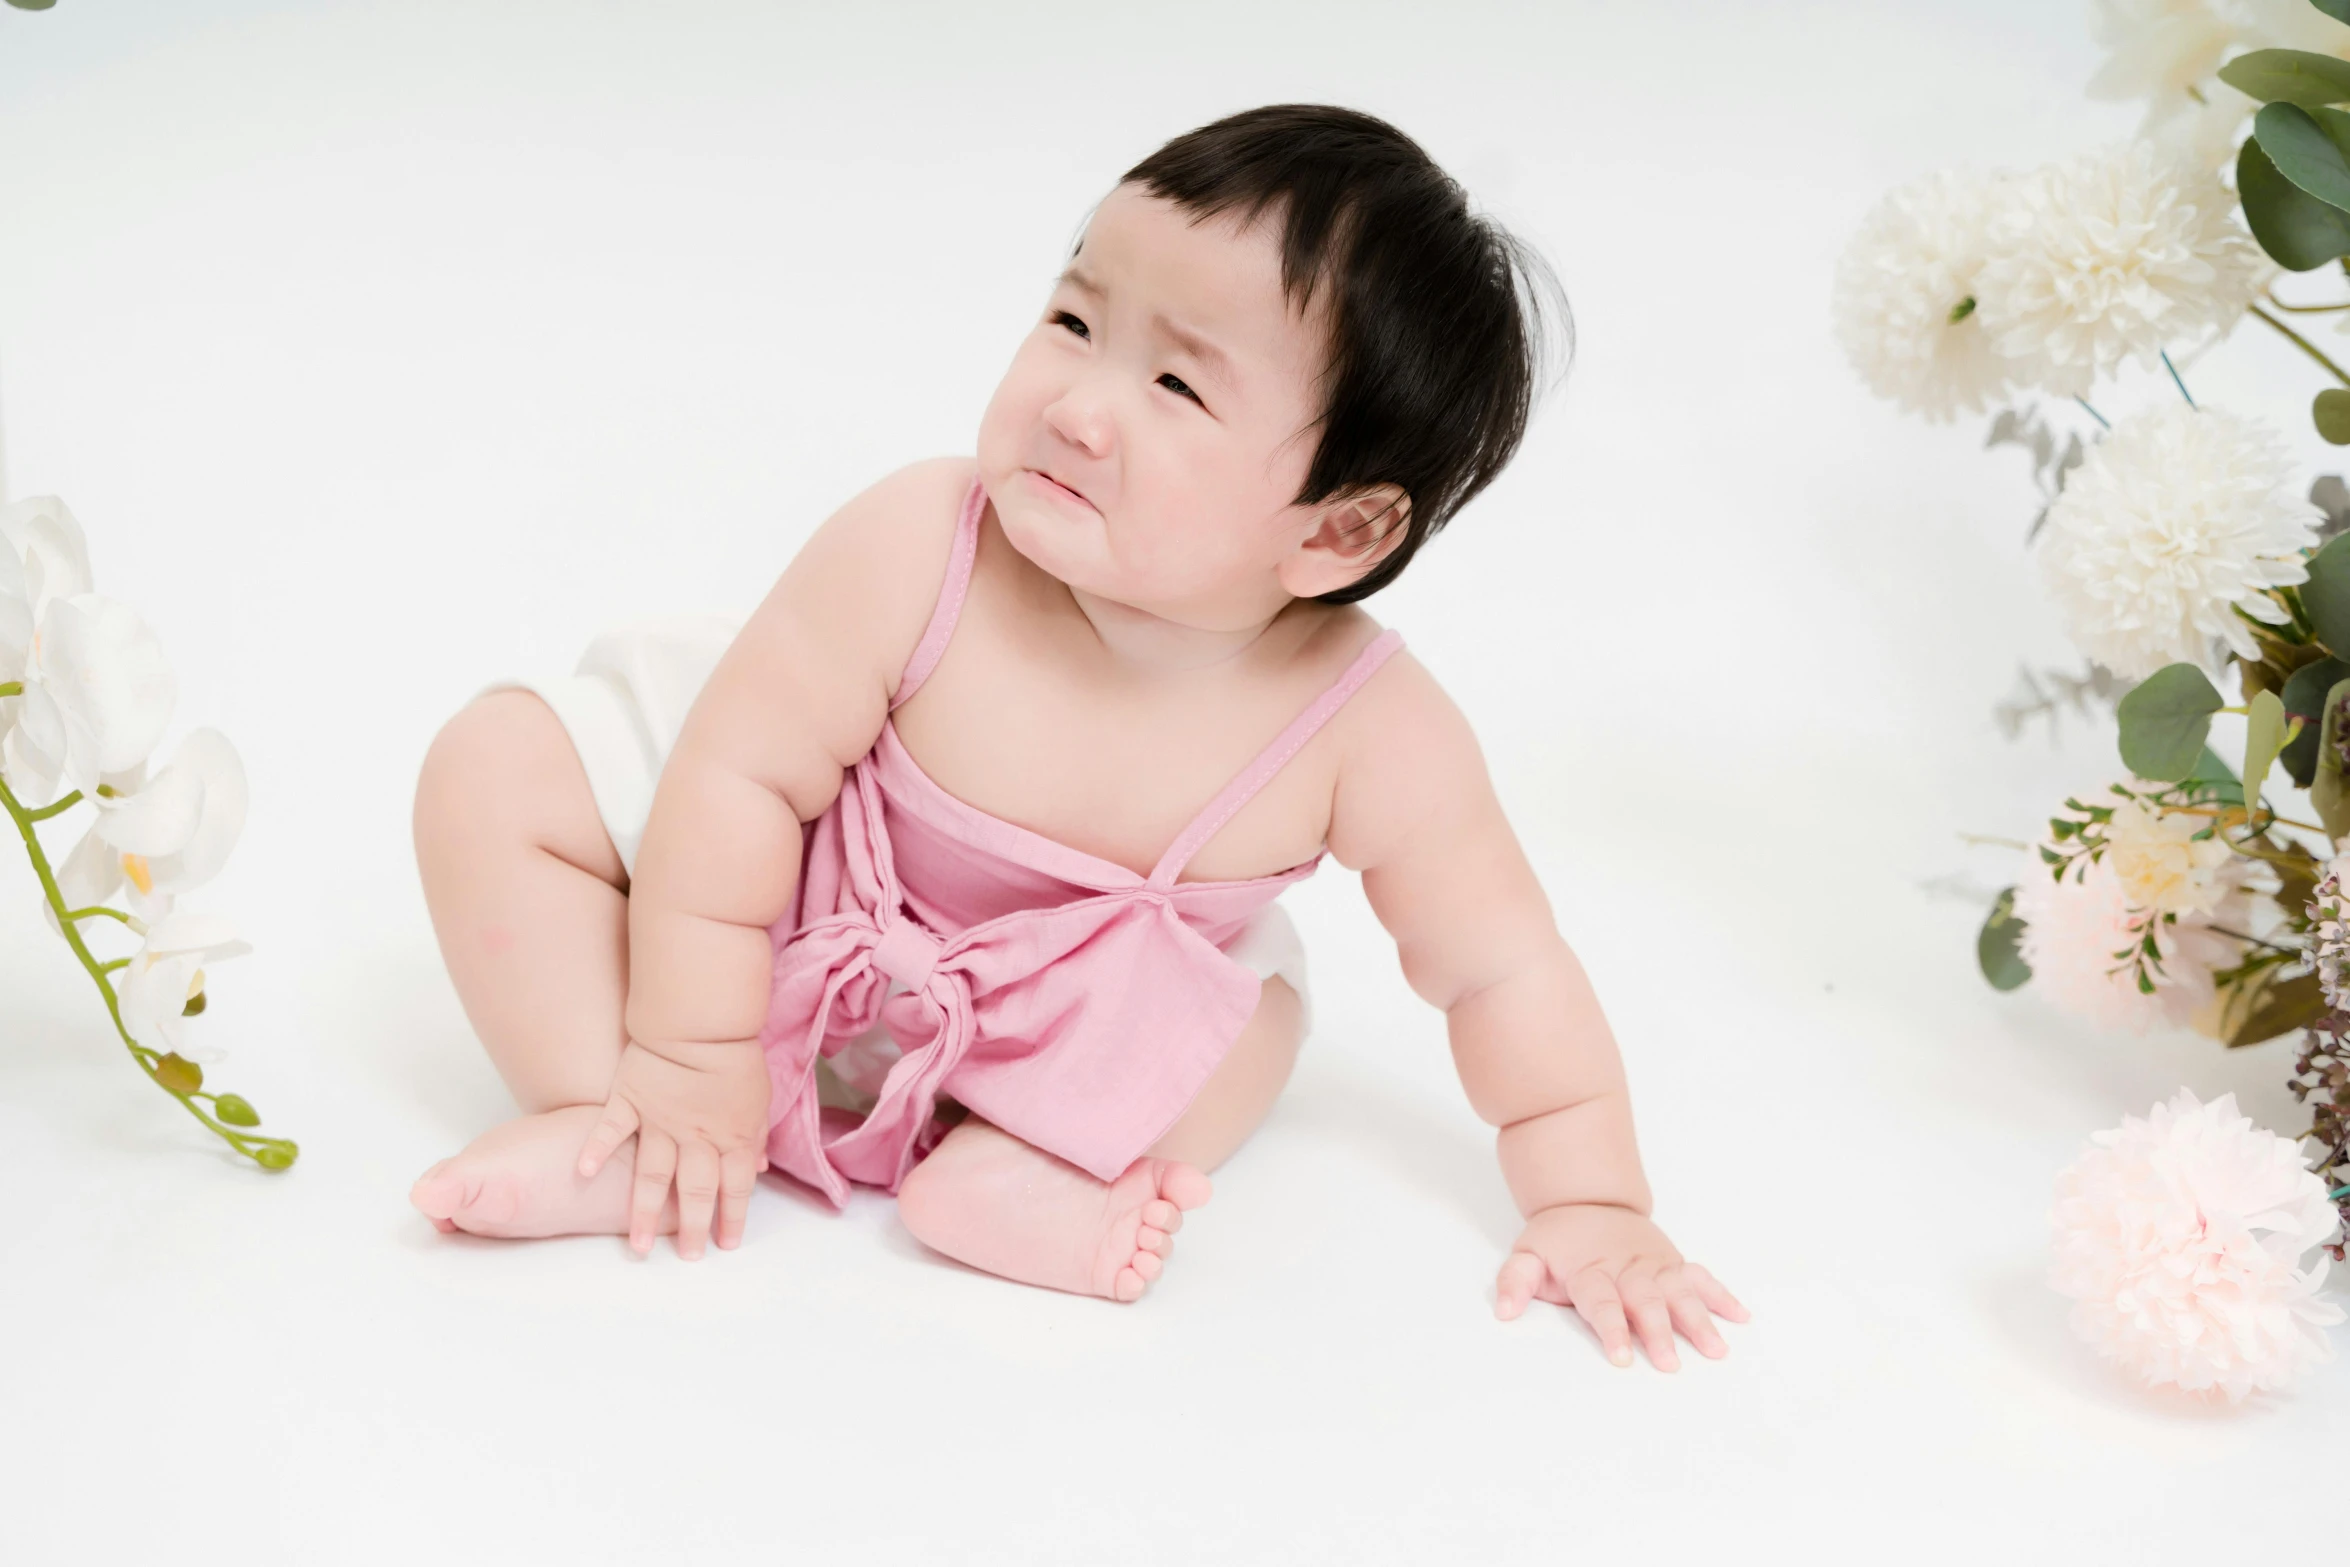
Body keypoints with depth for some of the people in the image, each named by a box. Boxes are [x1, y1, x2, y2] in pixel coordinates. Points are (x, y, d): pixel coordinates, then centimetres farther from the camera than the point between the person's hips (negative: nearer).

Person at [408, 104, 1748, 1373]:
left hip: (1035, 1035, 1)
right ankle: (609, 1128, -14)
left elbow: (1502, 972, -17)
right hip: (777, 940, -1)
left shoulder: (1373, 735, -31)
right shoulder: (915, 554, -35)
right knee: (503, 763, -14)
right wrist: (692, 1058, -23)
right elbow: (742, 773, -26)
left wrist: (1591, 1205, -17)